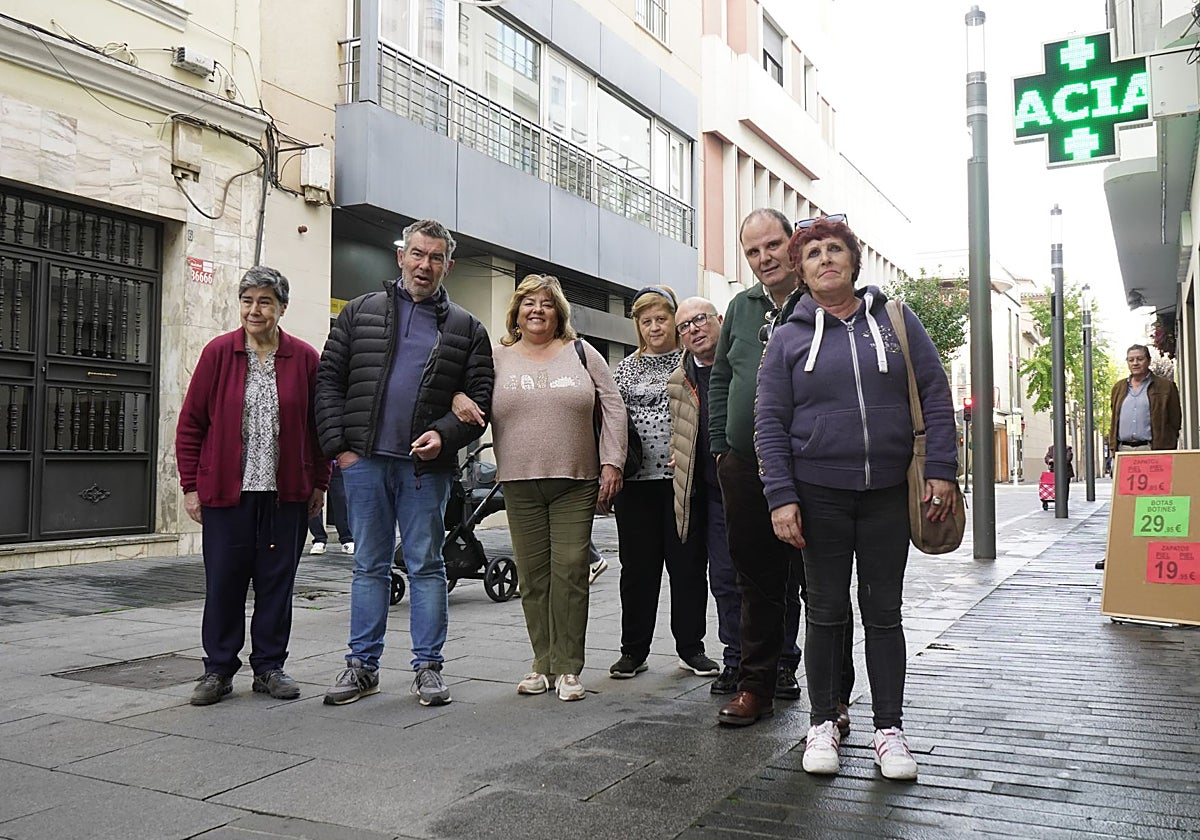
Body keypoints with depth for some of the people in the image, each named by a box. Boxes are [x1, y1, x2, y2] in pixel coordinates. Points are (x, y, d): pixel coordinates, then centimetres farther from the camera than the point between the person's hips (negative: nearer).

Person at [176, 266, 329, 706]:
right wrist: (191, 487, 0)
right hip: (226, 491, -1)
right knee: (223, 582, 5)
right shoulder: (218, 352, 1)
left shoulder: (304, 358, 3)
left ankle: (270, 666, 21)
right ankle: (218, 669, 19)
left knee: (276, 581, 8)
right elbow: (190, 423, 3)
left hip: (286, 493, 1)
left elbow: (318, 425, 8)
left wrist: (319, 484, 6)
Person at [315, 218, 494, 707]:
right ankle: (362, 665, 17)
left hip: (426, 465, -1)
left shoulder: (466, 329, 9)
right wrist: (339, 445, -2)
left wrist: (444, 434, -13)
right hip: (364, 460, 1)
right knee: (369, 565, 8)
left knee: (426, 566, 4)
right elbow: (329, 381, 7)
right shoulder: (360, 313, 11)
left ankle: (428, 667, 13)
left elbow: (480, 397, 4)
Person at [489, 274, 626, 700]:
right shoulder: (497, 358, 10)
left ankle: (568, 669, 7)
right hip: (520, 485, 1)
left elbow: (612, 408, 6)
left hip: (576, 483, -1)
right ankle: (542, 665, 17)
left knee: (570, 573, -3)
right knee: (532, 576, 5)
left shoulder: (581, 354, 8)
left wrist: (612, 463, -2)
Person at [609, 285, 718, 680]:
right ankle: (634, 650, 17)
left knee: (688, 562, 3)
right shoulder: (626, 368, 12)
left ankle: (690, 646, 17)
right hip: (637, 480, 2)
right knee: (637, 566, 7)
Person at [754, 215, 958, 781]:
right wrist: (781, 497, -8)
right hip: (819, 494, -1)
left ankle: (889, 730, 18)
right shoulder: (788, 337, 4)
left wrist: (941, 470, -3)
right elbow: (770, 422, 0)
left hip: (888, 494, 1)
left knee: (883, 611, 8)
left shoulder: (896, 321, 6)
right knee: (827, 611, 7)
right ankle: (823, 723, 21)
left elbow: (935, 396, 5)